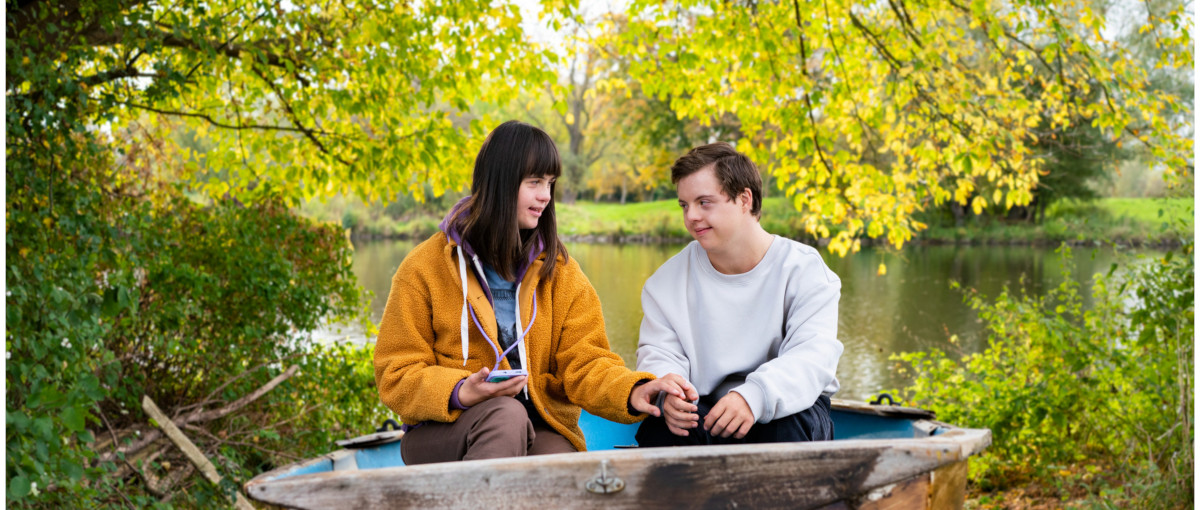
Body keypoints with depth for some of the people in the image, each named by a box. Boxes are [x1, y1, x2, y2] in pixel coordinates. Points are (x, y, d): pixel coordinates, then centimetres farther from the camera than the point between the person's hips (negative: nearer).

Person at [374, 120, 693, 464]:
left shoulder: (559, 270, 9)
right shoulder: (425, 268, 0)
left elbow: (584, 361, 0)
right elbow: (396, 375, 0)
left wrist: (632, 392, -21)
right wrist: (460, 394, -20)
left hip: (539, 428, 2)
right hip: (442, 430, -2)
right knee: (506, 414, -34)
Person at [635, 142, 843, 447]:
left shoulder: (803, 269, -5)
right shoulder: (668, 281, 7)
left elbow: (814, 355, -19)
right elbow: (659, 352, -1)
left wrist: (754, 396, -39)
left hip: (785, 408, -1)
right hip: (704, 409, 1)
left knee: (789, 426, -36)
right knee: (659, 426, -31)